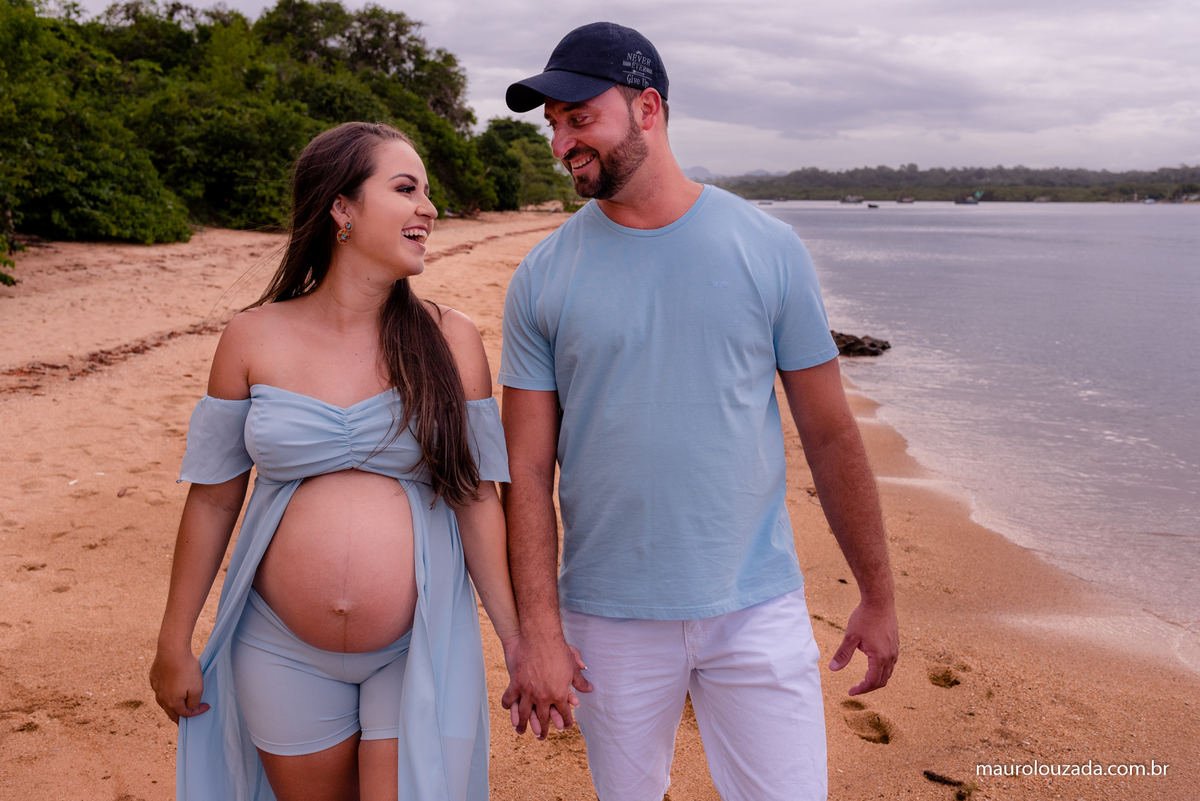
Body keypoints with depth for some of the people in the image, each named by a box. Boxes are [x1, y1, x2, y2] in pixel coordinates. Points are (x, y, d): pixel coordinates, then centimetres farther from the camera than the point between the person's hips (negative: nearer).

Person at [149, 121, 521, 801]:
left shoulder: (451, 341, -4)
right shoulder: (254, 339, -3)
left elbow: (477, 499, -3)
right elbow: (214, 498, 4)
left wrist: (517, 639, -4)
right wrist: (175, 644, 8)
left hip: (421, 651, -1)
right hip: (285, 655, 1)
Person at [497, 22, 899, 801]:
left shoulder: (768, 248, -3)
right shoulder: (542, 278, -2)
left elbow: (831, 434, 1)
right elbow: (527, 468, -2)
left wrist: (878, 595, 4)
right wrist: (538, 629, -8)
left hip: (758, 610, -1)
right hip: (608, 617, 1)